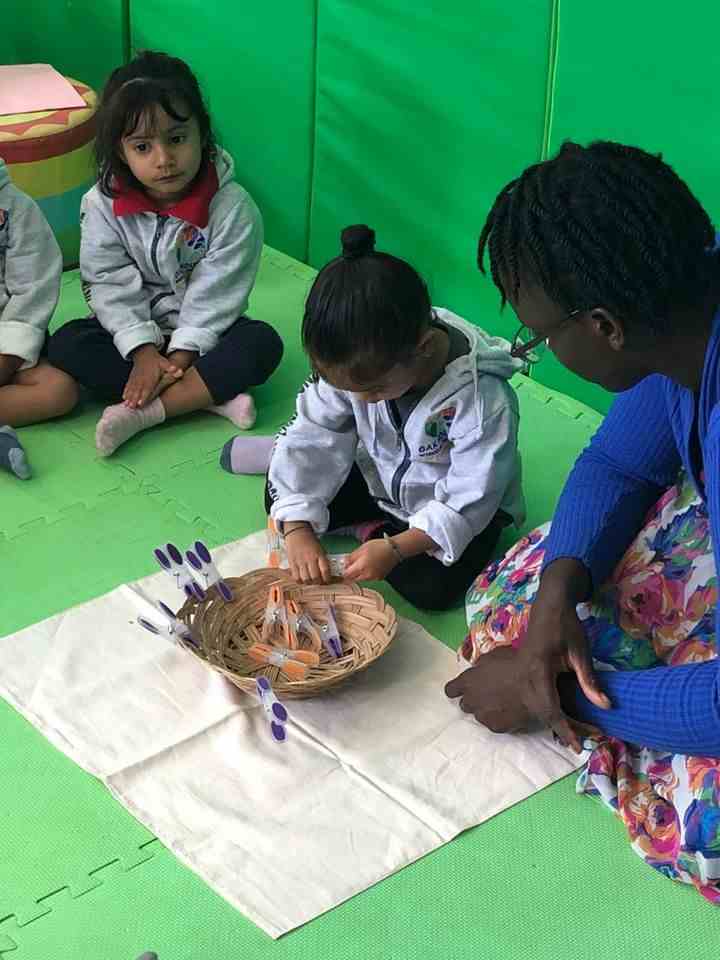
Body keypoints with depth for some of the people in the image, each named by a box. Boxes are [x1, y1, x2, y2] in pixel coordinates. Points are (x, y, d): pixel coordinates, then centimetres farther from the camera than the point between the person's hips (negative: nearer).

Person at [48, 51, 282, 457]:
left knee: (263, 343, -30)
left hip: (204, 332, -2)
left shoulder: (233, 207, -21)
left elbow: (214, 295, -20)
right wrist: (142, 350, -23)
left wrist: (180, 356, -25)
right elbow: (111, 286, -13)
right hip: (138, 329, 2)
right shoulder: (103, 203, -15)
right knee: (66, 345, -23)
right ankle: (212, 394, -28)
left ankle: (142, 411, -32)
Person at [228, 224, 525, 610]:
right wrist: (297, 530, -26)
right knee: (279, 499, -5)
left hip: (453, 507, -4)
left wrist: (394, 549, -38)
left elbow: (468, 504, -31)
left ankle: (371, 530, -3)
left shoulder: (483, 399, -37)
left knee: (432, 588, -27)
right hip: (378, 478, 4)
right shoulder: (351, 365, -23)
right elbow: (311, 436, -17)